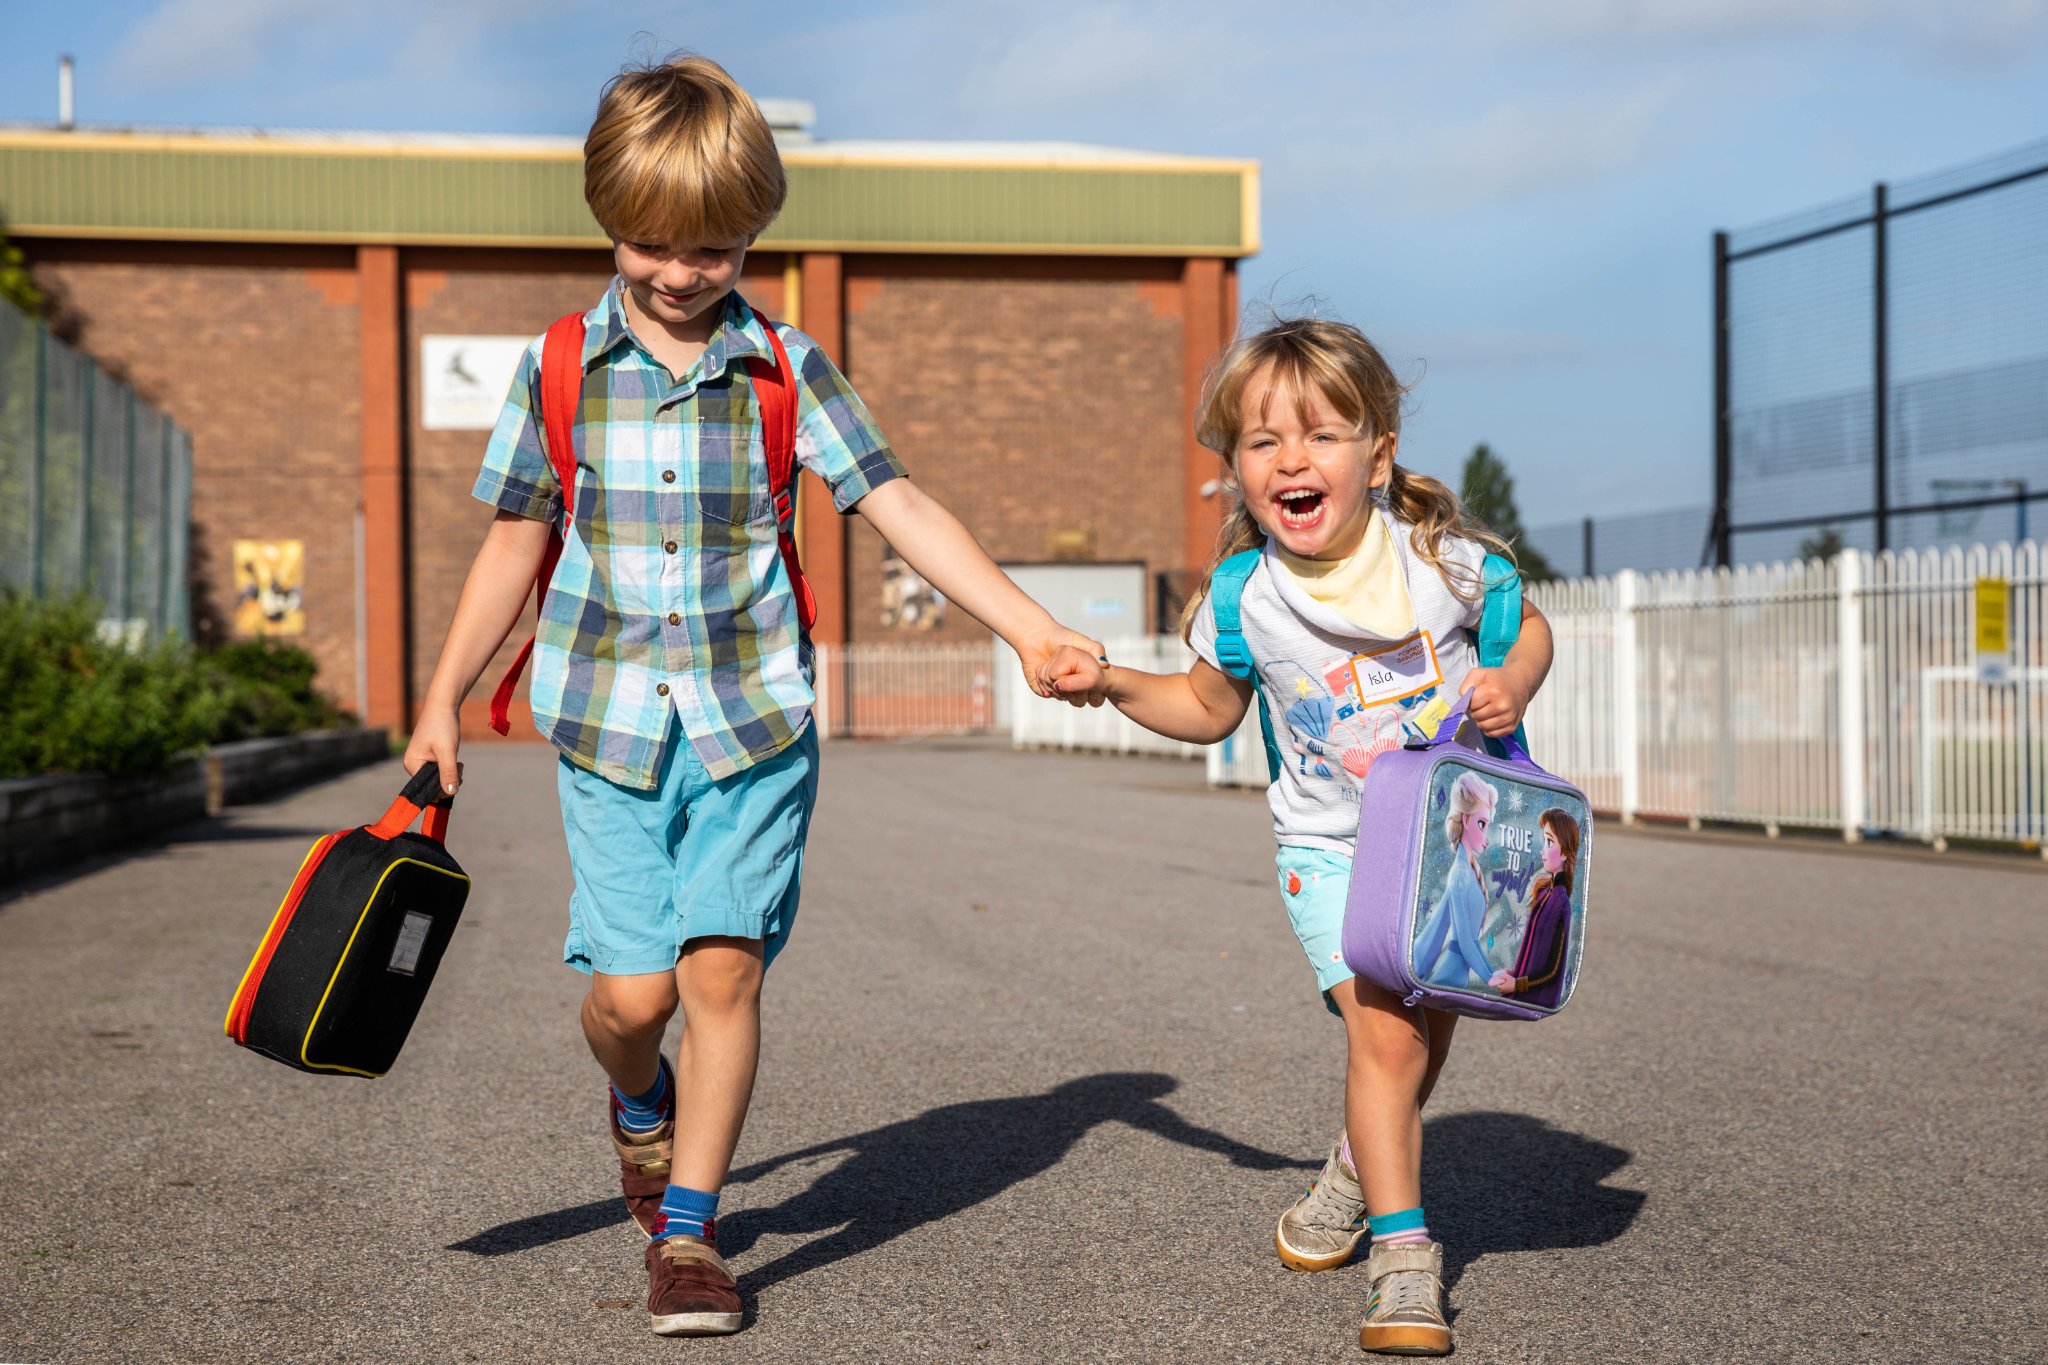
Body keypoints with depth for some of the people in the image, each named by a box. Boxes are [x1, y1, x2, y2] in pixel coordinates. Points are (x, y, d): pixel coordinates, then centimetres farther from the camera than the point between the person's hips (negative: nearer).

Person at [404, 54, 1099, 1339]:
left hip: (756, 715, 0)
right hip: (611, 717, 1)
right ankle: (641, 1102, 32)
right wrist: (443, 700, 13)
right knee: (631, 987, -4)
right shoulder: (561, 370, 3)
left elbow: (899, 505, -3)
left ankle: (689, 1230, 9)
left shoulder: (789, 368, 1)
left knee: (723, 965, -7)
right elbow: (516, 543, 11)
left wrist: (1028, 625, -13)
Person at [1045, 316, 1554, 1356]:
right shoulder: (1245, 600, -12)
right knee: (1383, 1033, -15)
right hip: (1333, 845, -1)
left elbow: (1528, 625, 4)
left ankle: (1361, 1164, 42)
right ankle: (1402, 1250, -4)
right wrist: (1112, 683, -7)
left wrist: (1513, 683, -16)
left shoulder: (1439, 554, -14)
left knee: (1427, 1029, 12)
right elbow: (1208, 708, 7)